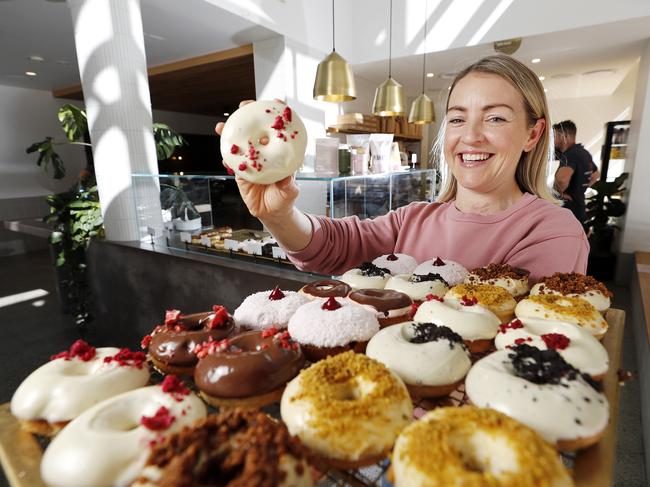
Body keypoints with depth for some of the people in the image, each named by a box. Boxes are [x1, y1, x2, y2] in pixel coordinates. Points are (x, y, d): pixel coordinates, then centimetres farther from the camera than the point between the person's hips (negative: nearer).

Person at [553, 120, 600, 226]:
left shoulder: (570, 155, -19)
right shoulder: (584, 153, 12)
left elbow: (562, 179, -42)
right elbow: (596, 174, 31)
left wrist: (558, 192, -22)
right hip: (579, 210, 10)